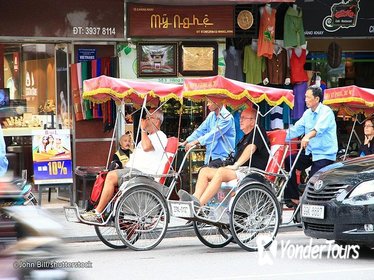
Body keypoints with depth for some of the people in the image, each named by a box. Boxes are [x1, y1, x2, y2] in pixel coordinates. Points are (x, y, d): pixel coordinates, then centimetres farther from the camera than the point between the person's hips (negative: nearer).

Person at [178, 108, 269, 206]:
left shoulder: (258, 132, 1)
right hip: (240, 172, 10)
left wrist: (236, 165, -21)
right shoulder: (245, 137, 31)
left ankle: (199, 203, -45)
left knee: (221, 172, -34)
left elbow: (251, 148, -16)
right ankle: (195, 198, -31)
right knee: (204, 171, -6)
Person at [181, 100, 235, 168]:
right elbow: (201, 130, 15)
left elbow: (214, 134, -20)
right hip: (210, 157, 7)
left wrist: (195, 142, -24)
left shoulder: (227, 117, -12)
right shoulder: (211, 115, 14)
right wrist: (186, 142, 5)